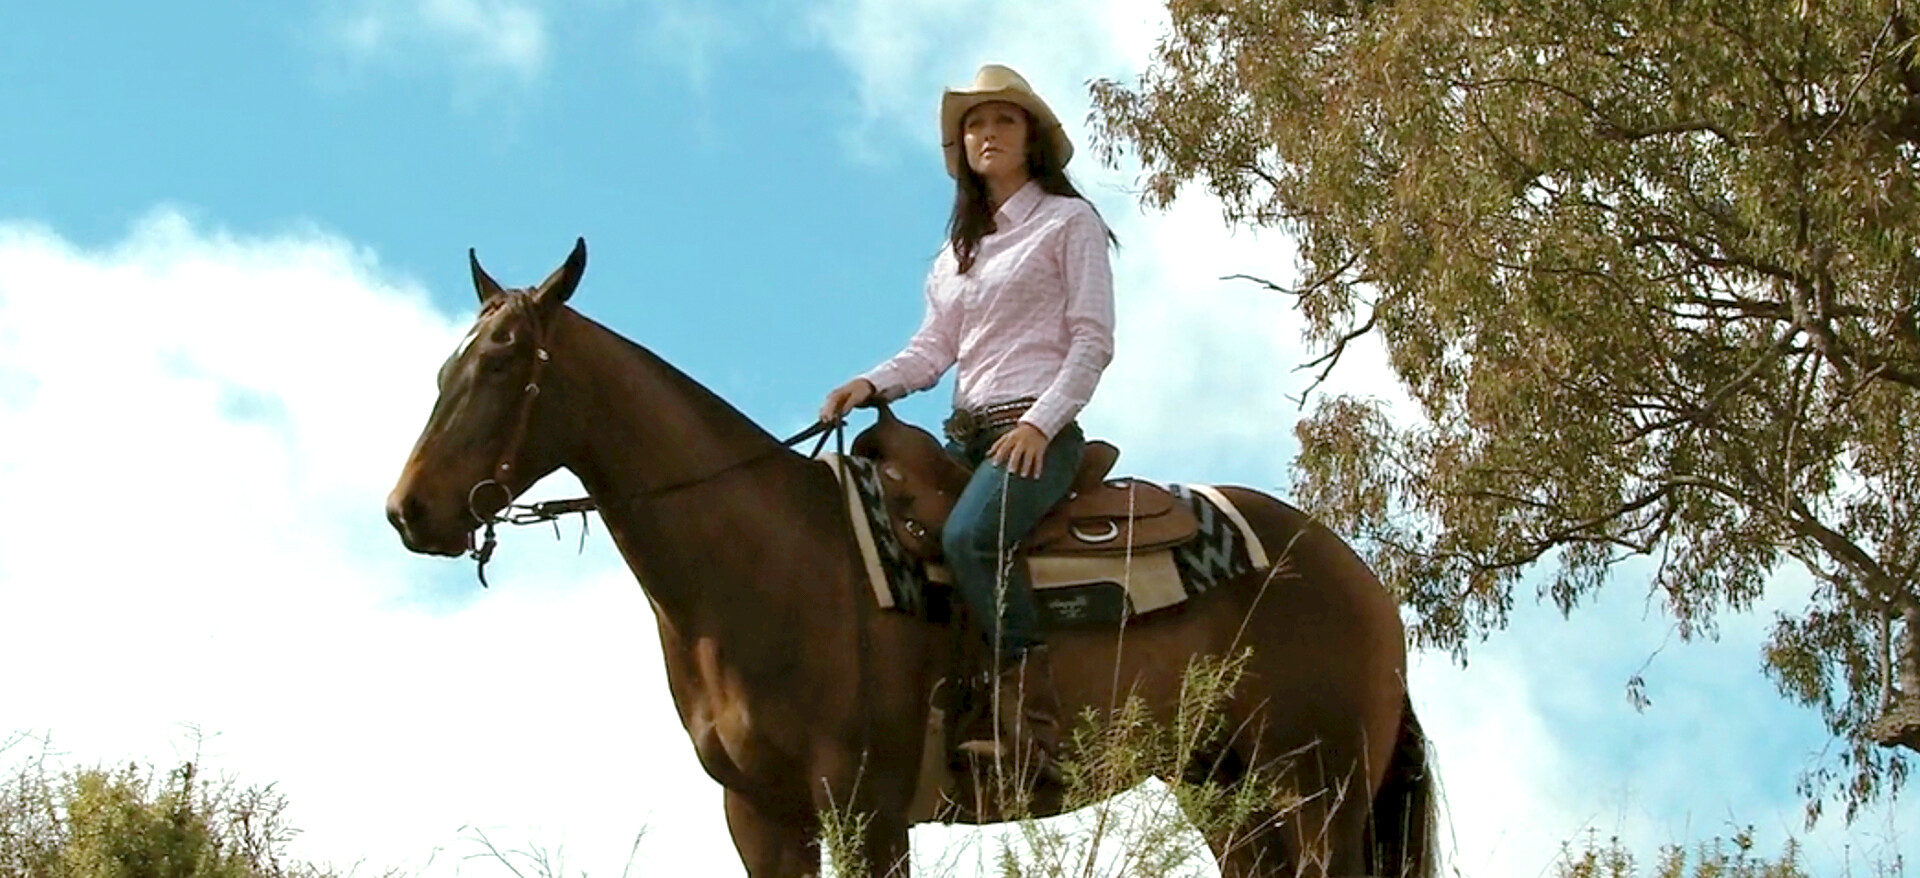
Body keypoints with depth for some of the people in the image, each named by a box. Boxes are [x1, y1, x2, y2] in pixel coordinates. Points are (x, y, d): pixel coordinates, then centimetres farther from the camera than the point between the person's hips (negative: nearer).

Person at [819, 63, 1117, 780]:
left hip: (1038, 429, -8)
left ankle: (1032, 731, -36)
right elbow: (932, 349, 15)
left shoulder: (1069, 222, 5)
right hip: (965, 431, 8)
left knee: (968, 535, -34)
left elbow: (1092, 340, -4)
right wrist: (872, 385, -7)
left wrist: (1039, 423, -18)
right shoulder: (958, 250, 25)